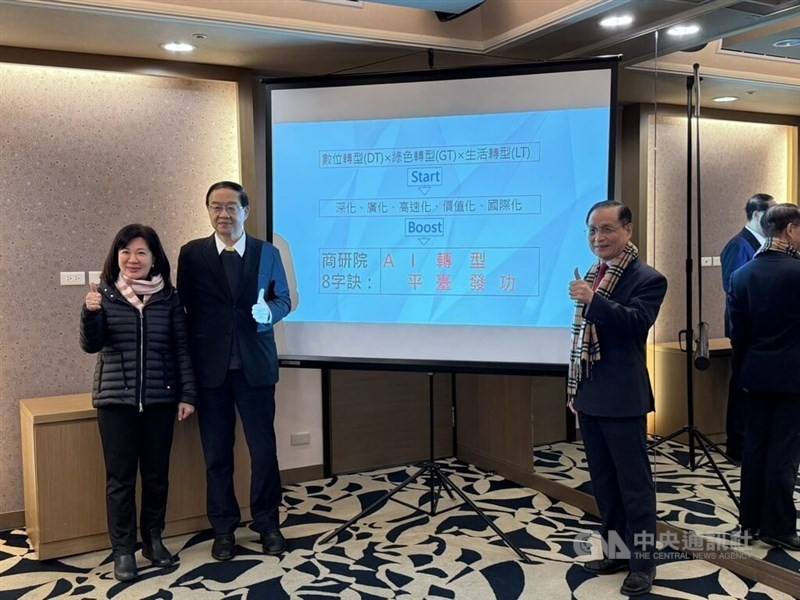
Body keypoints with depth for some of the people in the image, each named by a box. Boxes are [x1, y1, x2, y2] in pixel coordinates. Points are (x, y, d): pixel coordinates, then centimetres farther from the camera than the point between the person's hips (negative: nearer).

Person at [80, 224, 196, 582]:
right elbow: (91, 345, -5)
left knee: (156, 474, 9)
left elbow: (182, 349, 3)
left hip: (160, 399, 1)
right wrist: (90, 313, -24)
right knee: (120, 477, 4)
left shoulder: (169, 297, 1)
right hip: (116, 399, -1)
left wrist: (187, 394, -2)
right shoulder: (105, 293, 0)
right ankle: (123, 550, 16)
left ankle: (153, 540, 27)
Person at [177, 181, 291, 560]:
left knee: (264, 448, 5)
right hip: (211, 367, 0)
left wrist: (268, 311, -13)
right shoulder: (192, 254, 2)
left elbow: (284, 300, 11)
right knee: (217, 452, 8)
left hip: (255, 365, 0)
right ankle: (223, 528, 23)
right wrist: (188, 365, -3)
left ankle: (267, 522, 22)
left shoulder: (267, 253, 5)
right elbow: (184, 307, 3)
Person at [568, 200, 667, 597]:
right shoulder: (591, 277, 13)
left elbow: (636, 324, -26)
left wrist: (593, 300, -32)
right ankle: (616, 552, 29)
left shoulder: (647, 279, -9)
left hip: (622, 399, -7)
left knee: (634, 484, 3)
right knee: (604, 483, 16)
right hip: (589, 397, 8)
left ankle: (642, 561, 15)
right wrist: (573, 388, 16)